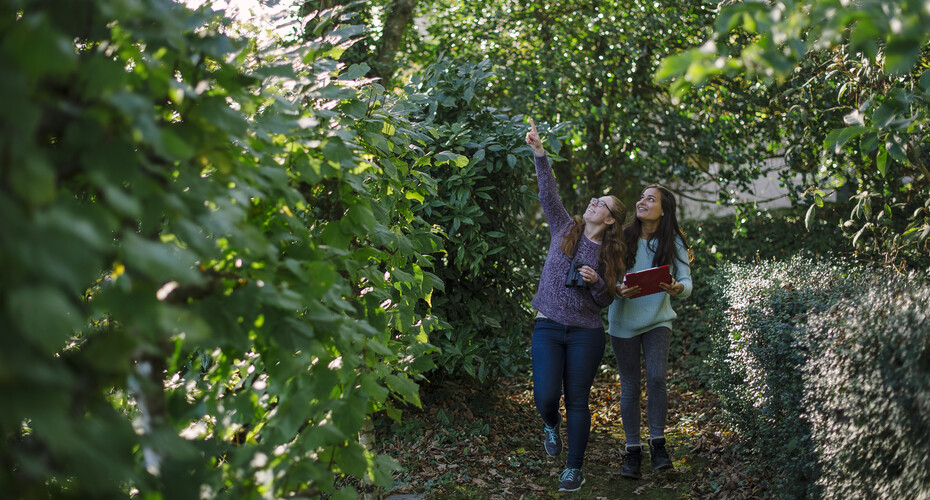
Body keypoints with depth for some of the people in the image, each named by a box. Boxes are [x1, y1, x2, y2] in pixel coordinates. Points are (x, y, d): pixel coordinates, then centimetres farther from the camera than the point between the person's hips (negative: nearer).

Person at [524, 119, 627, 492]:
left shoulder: (611, 254, 5)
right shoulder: (565, 228, 6)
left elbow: (606, 301, 6)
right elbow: (548, 194, -4)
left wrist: (596, 282, -15)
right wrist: (539, 153, -13)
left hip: (586, 332, 0)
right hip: (549, 326, 0)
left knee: (577, 401, 1)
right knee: (546, 396, -11)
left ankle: (574, 469, 14)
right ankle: (551, 425, 26)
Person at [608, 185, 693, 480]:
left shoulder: (673, 243, -4)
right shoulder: (622, 238, -5)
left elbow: (687, 283, -8)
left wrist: (677, 288, -32)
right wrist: (618, 290, -26)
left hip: (657, 320, 0)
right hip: (624, 321, 0)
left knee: (656, 377, -19)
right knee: (630, 386, 3)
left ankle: (658, 444, -2)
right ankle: (633, 452, 14)